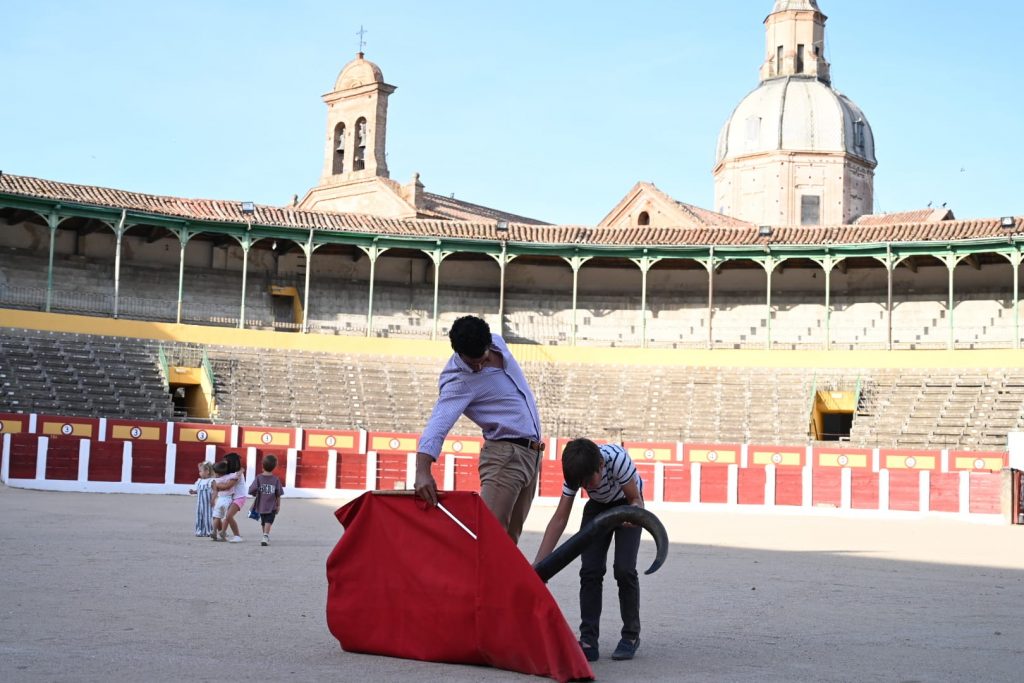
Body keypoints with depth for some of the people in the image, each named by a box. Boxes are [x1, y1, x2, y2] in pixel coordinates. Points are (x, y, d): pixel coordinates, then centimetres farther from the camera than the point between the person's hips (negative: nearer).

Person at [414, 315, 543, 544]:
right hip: (505, 455, -7)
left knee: (510, 535, 6)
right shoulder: (458, 382, -21)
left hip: (531, 452, 7)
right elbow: (438, 423, -36)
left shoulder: (498, 342, 0)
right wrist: (422, 471, -52)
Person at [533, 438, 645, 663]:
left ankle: (631, 636, 0)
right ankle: (588, 640, -10)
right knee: (590, 569, -13)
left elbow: (635, 498, -23)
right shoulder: (576, 471, -28)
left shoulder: (617, 458, -39)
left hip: (626, 504, -3)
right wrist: (538, 564, -32)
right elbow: (559, 519, -26)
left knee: (624, 569, -17)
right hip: (598, 506, 3)